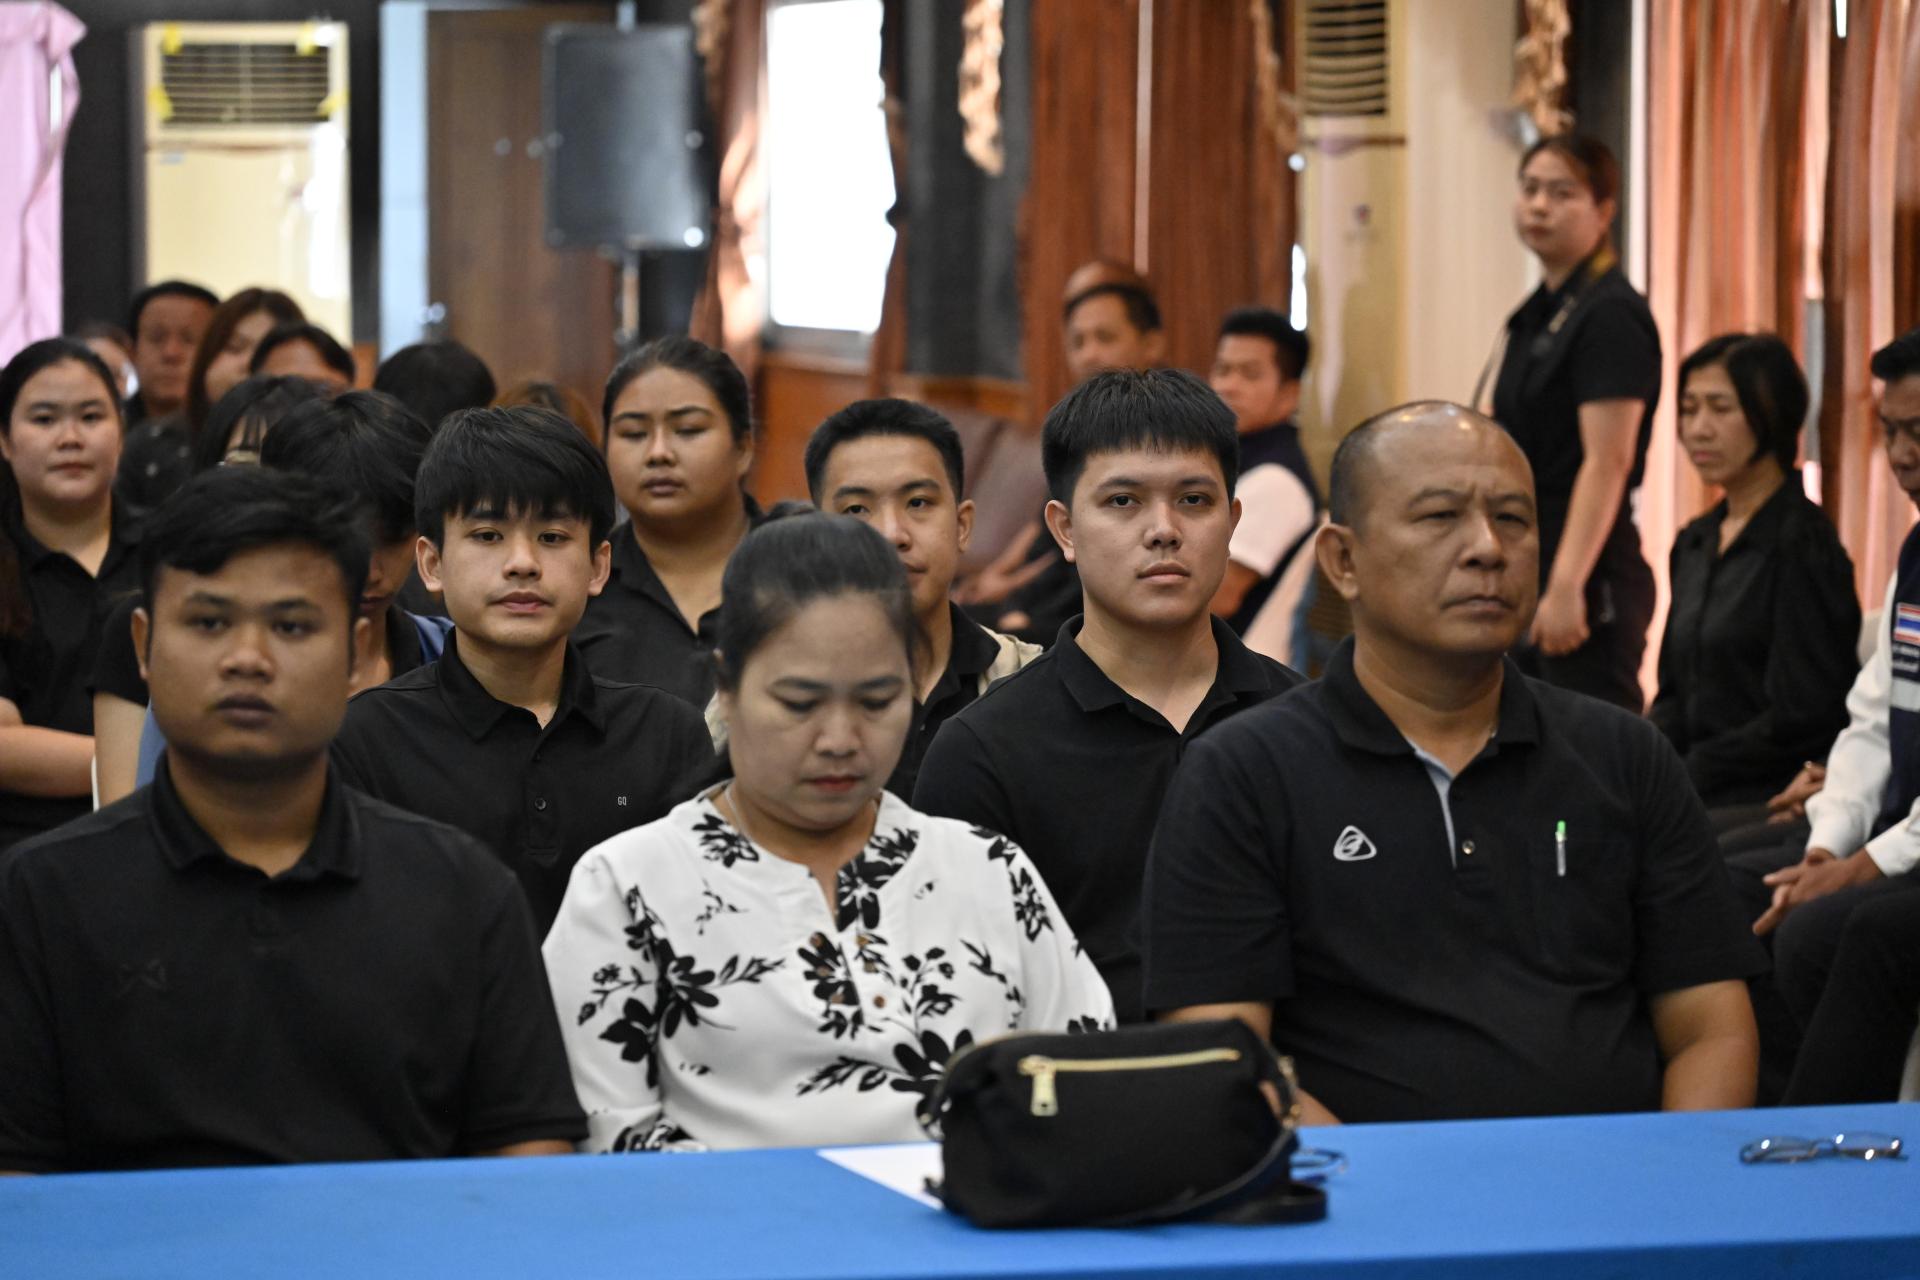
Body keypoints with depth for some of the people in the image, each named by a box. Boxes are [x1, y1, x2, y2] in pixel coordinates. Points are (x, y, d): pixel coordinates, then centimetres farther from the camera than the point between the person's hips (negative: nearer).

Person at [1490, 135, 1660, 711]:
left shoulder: (1611, 317, -12)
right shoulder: (1539, 313, 16)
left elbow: (1607, 463, -19)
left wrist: (1566, 585, -25)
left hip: (1587, 580, -10)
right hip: (1529, 576, 10)